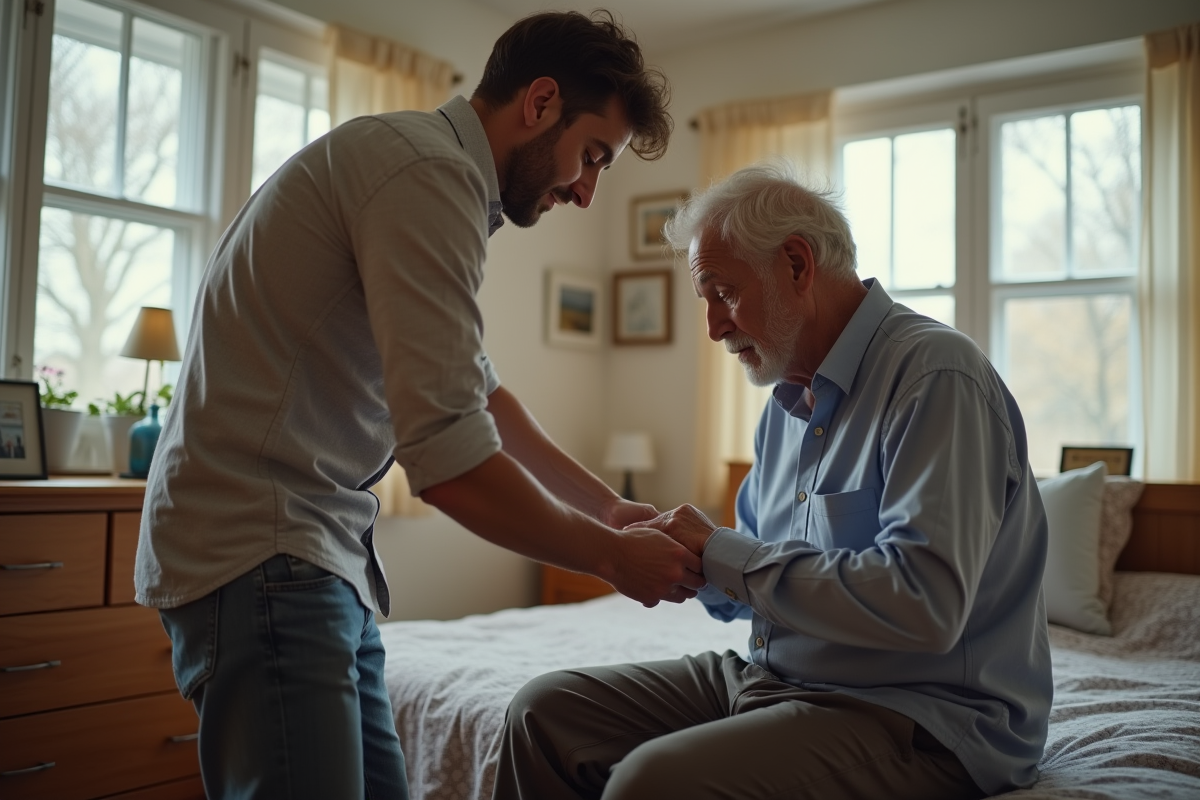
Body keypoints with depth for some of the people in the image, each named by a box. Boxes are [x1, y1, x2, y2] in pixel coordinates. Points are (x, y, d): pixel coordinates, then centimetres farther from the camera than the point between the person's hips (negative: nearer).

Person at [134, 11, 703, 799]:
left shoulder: (420, 161, 16)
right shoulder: (430, 172, -17)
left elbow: (478, 390, 21)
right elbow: (448, 458, -24)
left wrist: (609, 507, 15)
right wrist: (612, 557, -9)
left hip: (319, 554, 10)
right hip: (261, 555, -10)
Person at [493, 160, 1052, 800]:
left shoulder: (934, 376, -17)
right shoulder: (789, 401, 12)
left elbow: (923, 603, -29)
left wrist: (722, 555, -20)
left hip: (917, 716, -8)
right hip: (774, 677, 9)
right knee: (543, 712, 2)